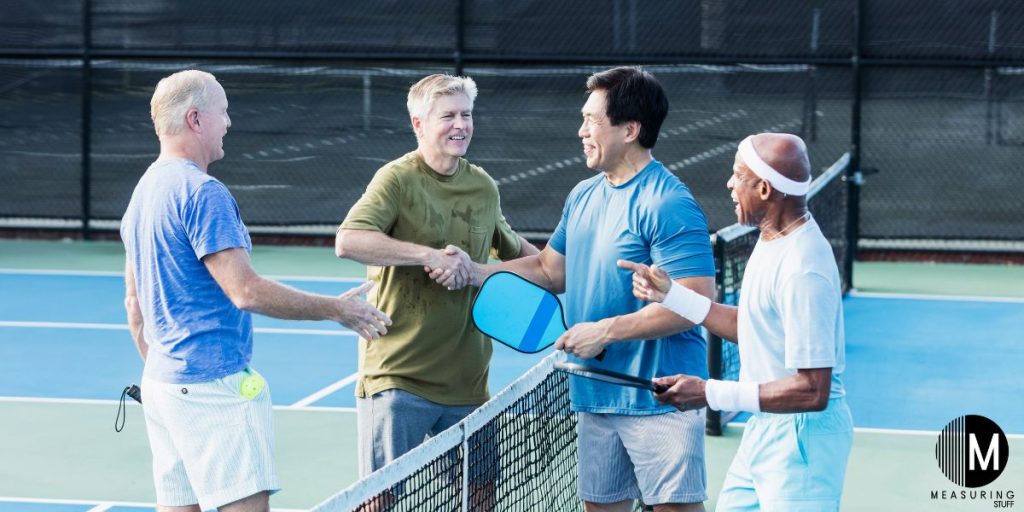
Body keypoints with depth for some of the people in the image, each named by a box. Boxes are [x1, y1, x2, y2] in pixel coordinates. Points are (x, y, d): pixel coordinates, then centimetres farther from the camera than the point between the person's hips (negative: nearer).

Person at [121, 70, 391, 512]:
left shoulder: (144, 191, 15)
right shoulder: (202, 192, -14)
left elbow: (134, 301, 22)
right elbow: (246, 292, -19)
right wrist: (337, 309, -11)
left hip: (161, 382, 10)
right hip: (215, 385, -10)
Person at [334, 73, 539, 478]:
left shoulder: (484, 187, 11)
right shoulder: (398, 179, -8)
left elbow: (514, 249, 30)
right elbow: (348, 241, -24)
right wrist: (430, 255, -27)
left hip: (467, 382, 6)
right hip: (397, 378, -6)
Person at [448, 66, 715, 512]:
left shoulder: (668, 204, -17)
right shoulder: (583, 196, 11)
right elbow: (550, 270, 23)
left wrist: (605, 331, -21)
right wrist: (474, 272, 10)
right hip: (595, 394, 9)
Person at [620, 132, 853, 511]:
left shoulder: (803, 270, -26)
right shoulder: (772, 240, 6)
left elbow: (812, 391, -27)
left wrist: (712, 394, -24)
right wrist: (670, 295, 9)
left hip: (802, 439, -10)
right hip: (764, 430, 10)